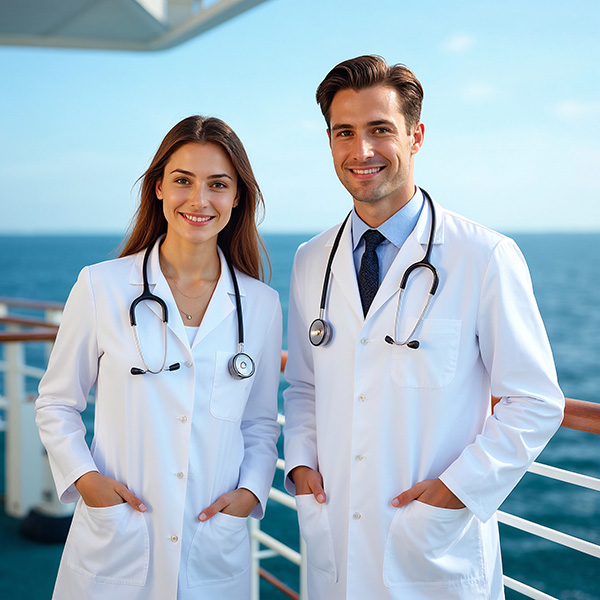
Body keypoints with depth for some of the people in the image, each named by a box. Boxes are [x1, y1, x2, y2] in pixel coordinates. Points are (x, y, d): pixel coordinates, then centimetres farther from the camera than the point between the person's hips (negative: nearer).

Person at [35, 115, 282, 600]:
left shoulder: (261, 304, 3)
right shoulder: (101, 287, -4)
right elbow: (56, 404, 5)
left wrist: (252, 490, -3)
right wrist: (83, 477, -10)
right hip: (114, 546, -2)